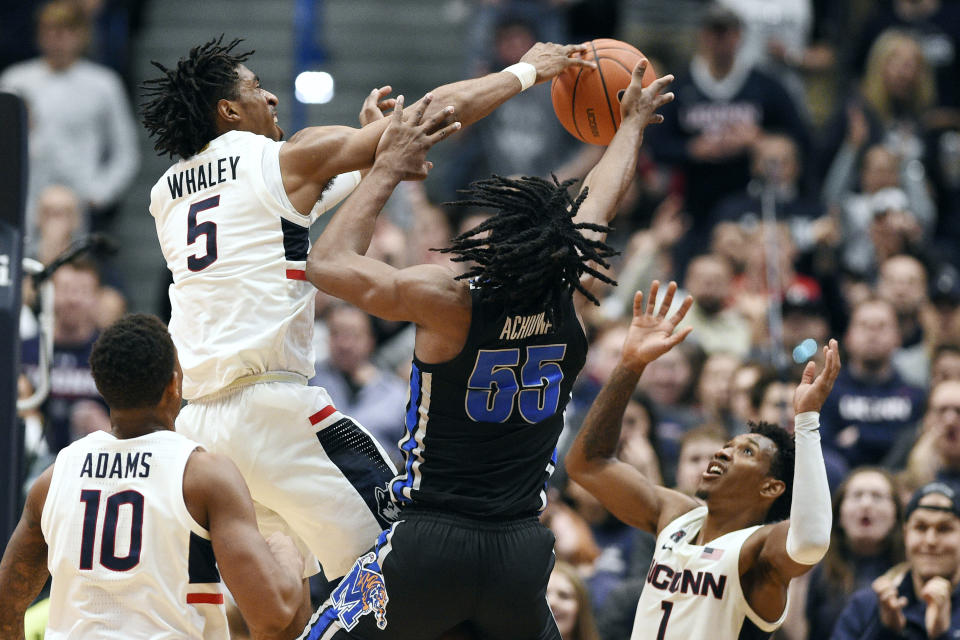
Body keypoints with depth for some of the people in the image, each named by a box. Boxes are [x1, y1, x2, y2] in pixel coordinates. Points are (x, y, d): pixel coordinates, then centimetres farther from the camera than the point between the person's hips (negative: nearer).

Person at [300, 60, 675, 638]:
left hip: (429, 545, -4)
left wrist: (389, 168, 6)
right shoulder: (572, 301, -2)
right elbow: (601, 200, 18)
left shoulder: (447, 302, -14)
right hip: (522, 549, 4)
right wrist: (633, 123, 37)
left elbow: (329, 263, -2)